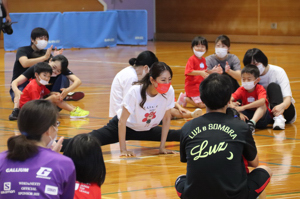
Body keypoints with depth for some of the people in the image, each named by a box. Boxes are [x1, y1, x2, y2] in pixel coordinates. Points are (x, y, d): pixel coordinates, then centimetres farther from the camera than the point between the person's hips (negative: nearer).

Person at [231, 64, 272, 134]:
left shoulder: (260, 89, -14)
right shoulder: (241, 90, -4)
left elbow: (262, 101, -36)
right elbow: (230, 100, -19)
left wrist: (243, 107, -44)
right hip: (247, 115, 3)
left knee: (262, 105, -32)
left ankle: (252, 123, -52)